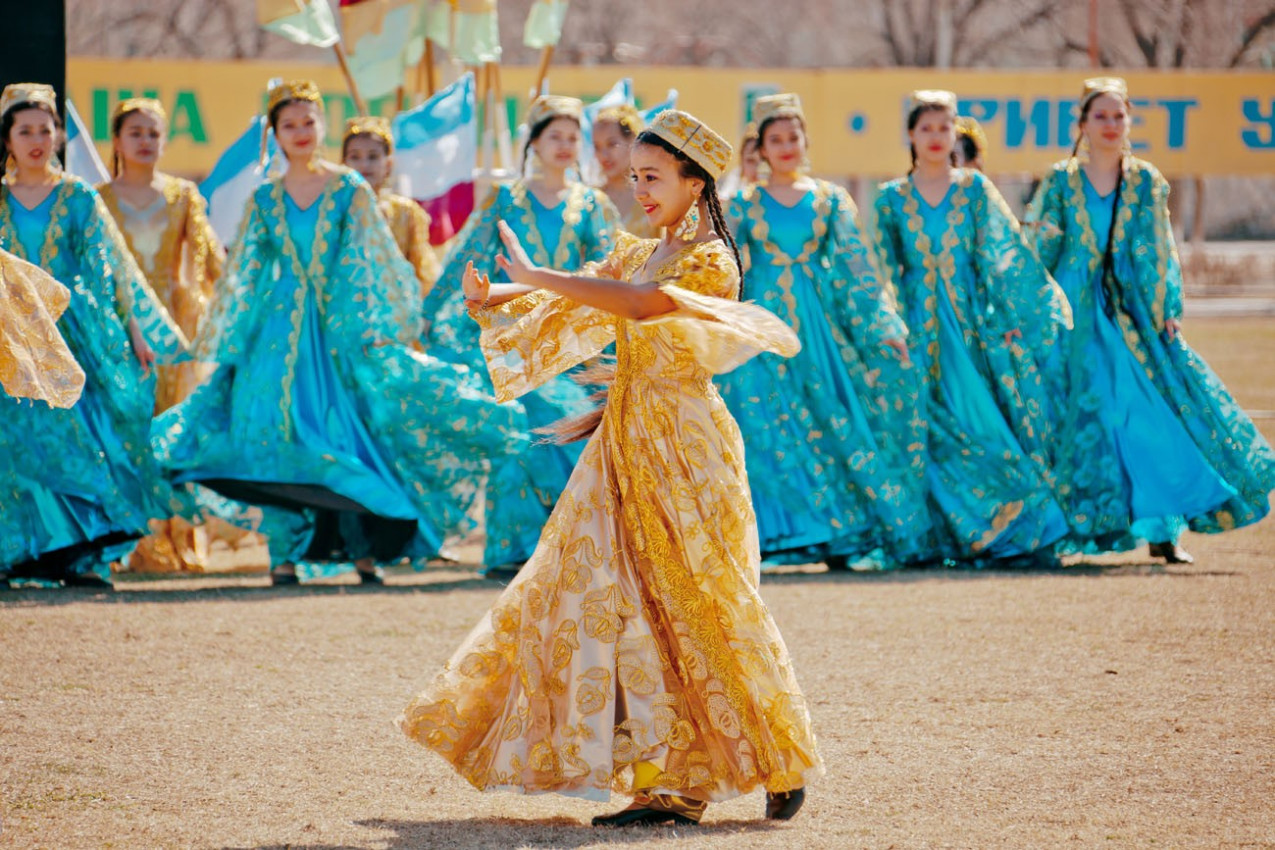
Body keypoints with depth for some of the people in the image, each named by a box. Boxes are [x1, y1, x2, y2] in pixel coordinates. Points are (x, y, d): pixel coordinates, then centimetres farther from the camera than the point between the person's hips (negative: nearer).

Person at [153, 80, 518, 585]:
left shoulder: (350, 190, 4)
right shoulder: (265, 199, 9)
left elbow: (374, 261, 4)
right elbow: (242, 274, 13)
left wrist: (383, 325, -3)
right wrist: (224, 340, 10)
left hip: (342, 329, -1)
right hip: (280, 331, 1)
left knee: (350, 430, -6)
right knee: (280, 436, -6)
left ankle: (364, 550, 0)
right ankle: (284, 555, -3)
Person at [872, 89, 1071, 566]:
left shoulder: (975, 189, 8)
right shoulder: (893, 199, 9)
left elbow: (1003, 254, 3)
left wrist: (1012, 318, -5)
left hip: (976, 324, 0)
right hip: (922, 328, 0)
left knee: (995, 420, -7)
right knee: (944, 430, -7)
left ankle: (1018, 534, -1)